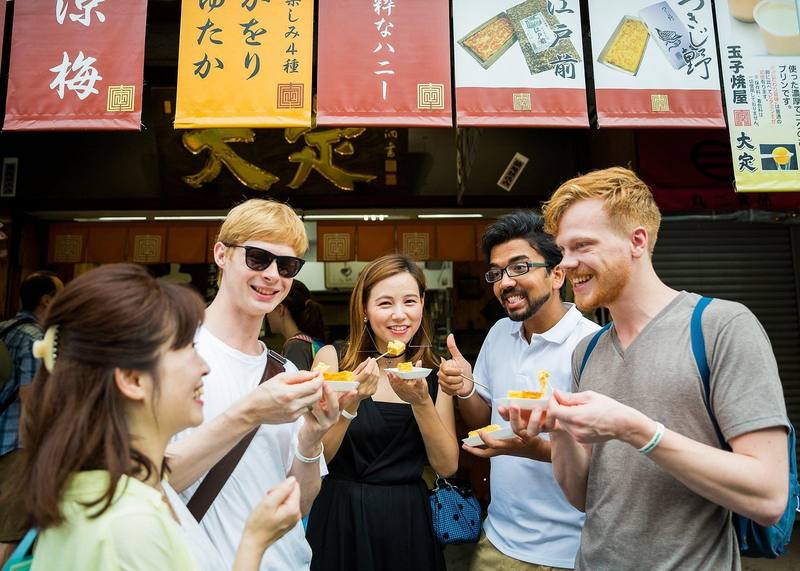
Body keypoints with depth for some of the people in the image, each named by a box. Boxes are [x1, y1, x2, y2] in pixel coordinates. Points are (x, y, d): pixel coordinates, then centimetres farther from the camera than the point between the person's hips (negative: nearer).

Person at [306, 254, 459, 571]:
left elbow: (447, 466, -6)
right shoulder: (332, 358, -10)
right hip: (341, 518, -2)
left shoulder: (434, 372, -2)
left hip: (408, 520, 2)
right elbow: (314, 459, -10)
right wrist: (351, 401, -25)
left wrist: (421, 401, -20)